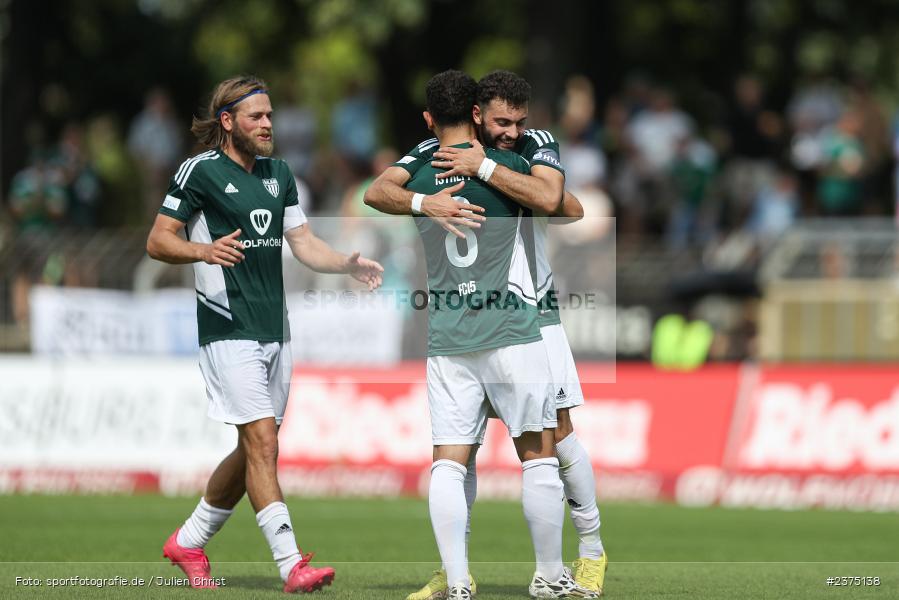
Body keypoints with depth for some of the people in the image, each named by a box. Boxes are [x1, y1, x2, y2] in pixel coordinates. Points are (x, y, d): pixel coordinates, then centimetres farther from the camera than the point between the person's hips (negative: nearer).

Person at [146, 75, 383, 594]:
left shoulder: (279, 173, 15)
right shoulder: (201, 171, -6)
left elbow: (304, 243, 18)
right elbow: (158, 240, -6)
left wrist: (350, 264, -1)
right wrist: (203, 249, -25)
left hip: (274, 330, 7)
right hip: (228, 330, -7)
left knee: (254, 451, 10)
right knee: (262, 441, -15)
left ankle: (189, 542, 27)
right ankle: (291, 564, -20)